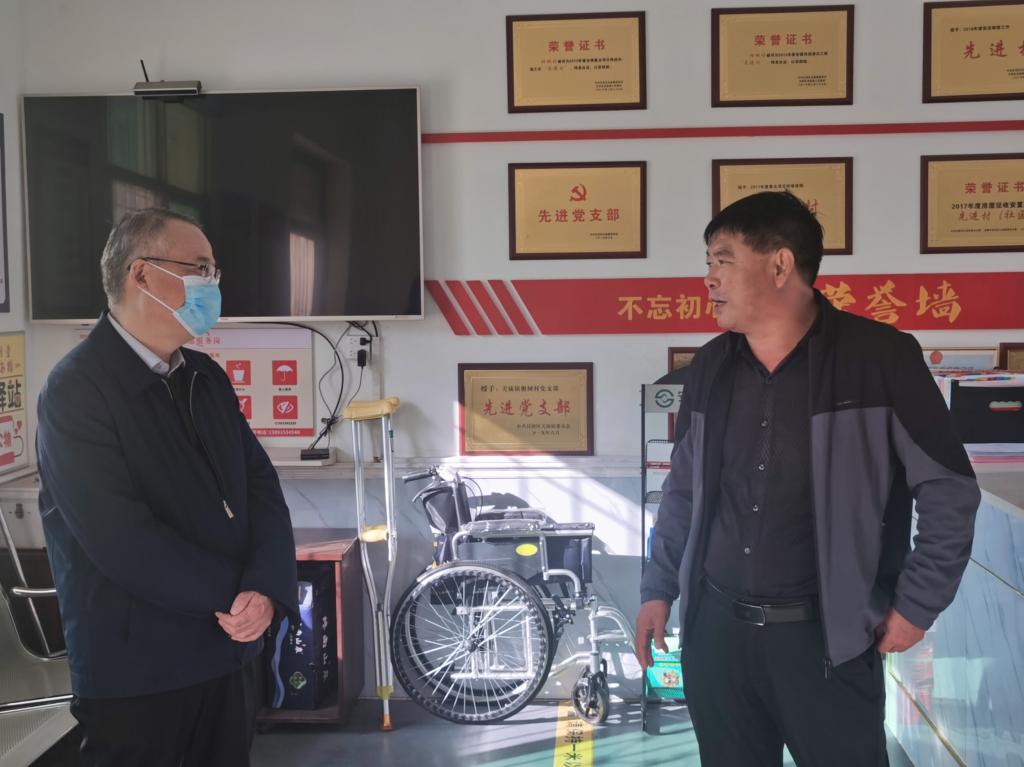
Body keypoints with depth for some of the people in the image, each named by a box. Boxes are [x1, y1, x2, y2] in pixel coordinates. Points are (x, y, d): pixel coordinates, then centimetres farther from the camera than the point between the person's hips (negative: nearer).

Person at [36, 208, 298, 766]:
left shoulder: (207, 377, 8)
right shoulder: (76, 389, -15)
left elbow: (259, 483, 2)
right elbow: (122, 540, -23)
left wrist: (266, 588, -15)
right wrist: (238, 593, -15)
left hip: (230, 652, 7)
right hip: (137, 669, -7)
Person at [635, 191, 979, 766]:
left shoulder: (881, 358, -12)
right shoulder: (711, 366, 3)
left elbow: (949, 490, -6)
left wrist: (917, 605, -6)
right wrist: (659, 589, 12)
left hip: (826, 637, -4)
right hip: (714, 630, 4)